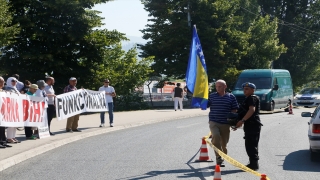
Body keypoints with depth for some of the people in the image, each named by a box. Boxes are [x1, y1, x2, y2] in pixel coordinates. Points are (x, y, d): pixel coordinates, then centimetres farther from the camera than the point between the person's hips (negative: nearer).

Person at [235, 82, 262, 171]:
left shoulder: (252, 98, -11)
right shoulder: (248, 99, 22)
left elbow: (252, 110, -24)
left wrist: (242, 120, -28)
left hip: (253, 125, -11)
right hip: (249, 125, 11)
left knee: (251, 145, -10)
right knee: (249, 145, 15)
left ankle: (254, 164, -9)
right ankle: (253, 163, 22)